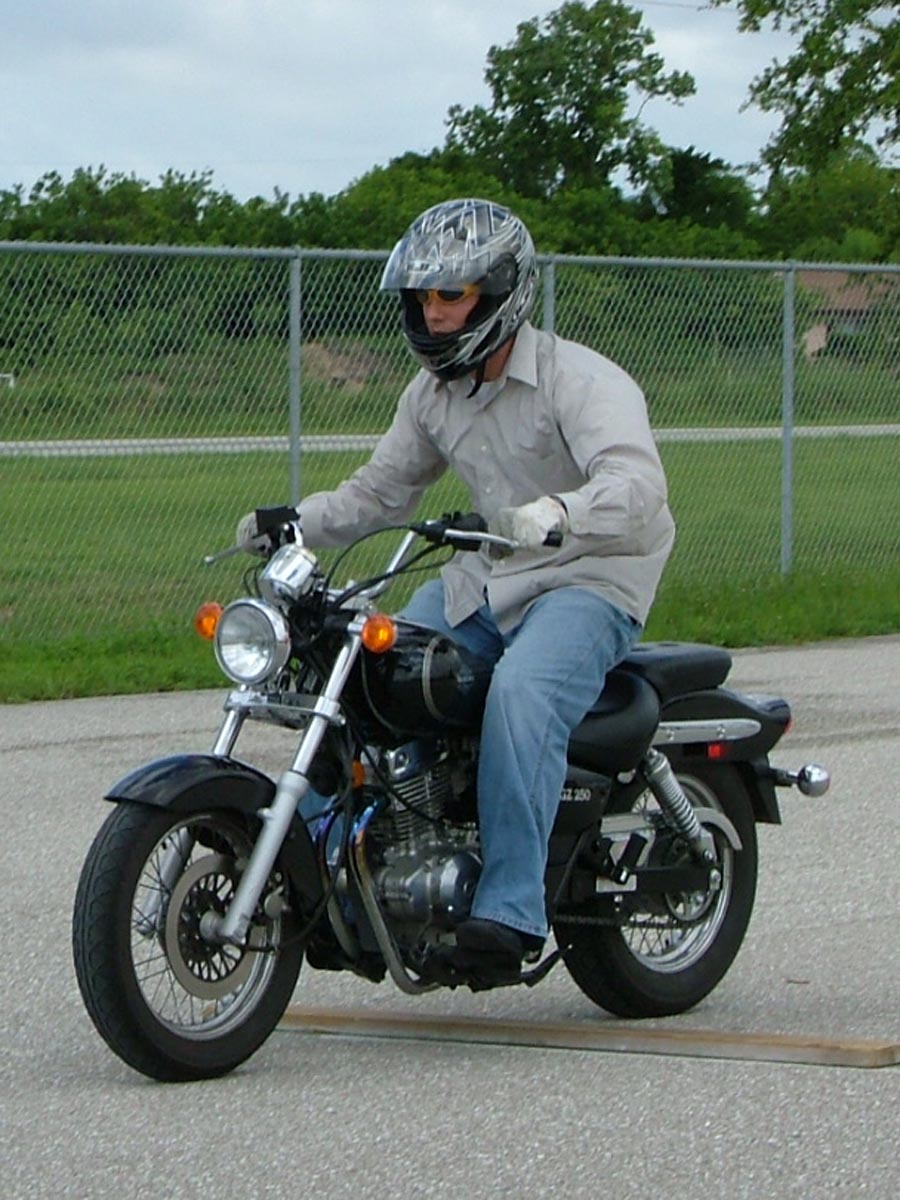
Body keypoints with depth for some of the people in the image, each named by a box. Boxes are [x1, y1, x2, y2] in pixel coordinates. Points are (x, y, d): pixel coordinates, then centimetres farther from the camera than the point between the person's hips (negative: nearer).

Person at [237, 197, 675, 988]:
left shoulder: (582, 381, -16)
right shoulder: (434, 394, 9)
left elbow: (636, 484, -32)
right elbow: (381, 490, 18)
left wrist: (556, 515, -53)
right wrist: (296, 523, -1)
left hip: (591, 582, -8)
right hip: (483, 582, 8)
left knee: (521, 697, -34)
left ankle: (510, 910, -35)